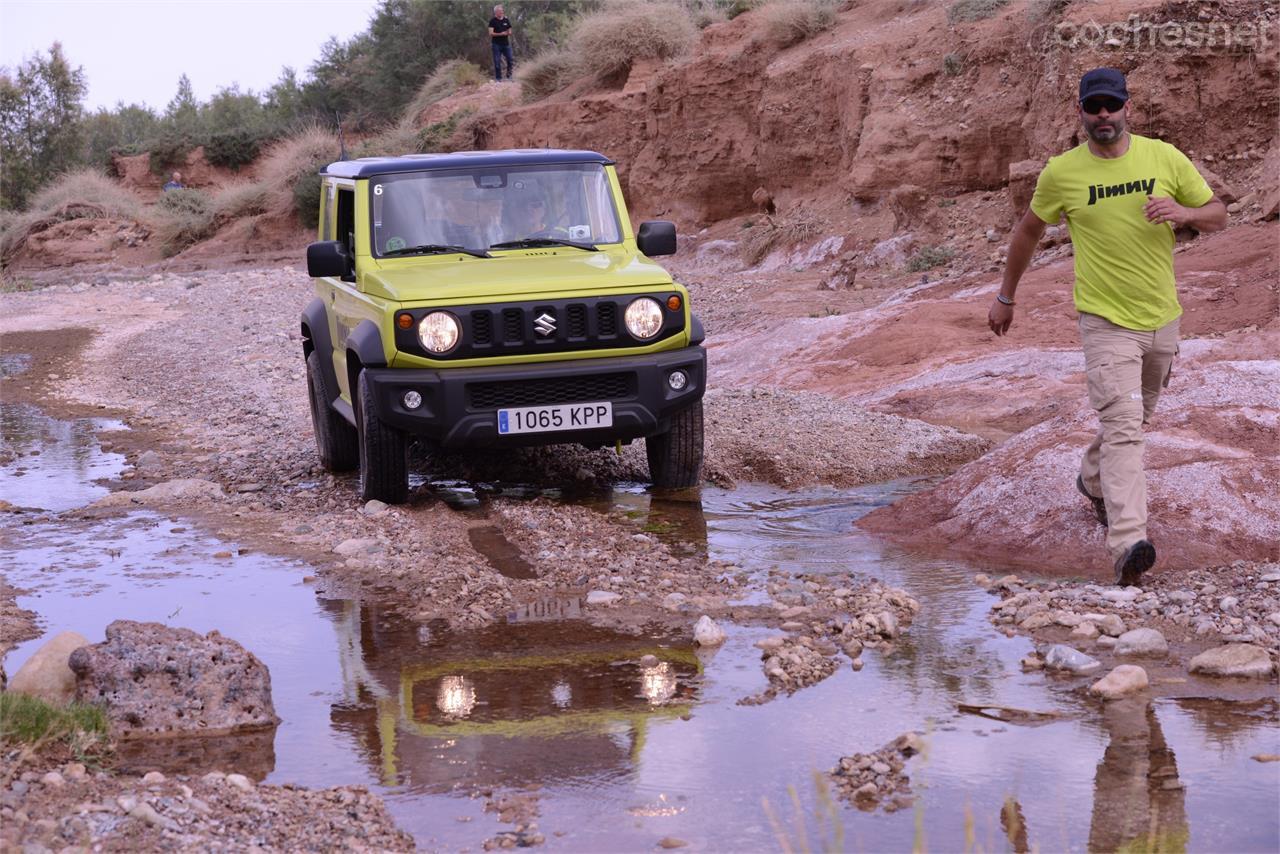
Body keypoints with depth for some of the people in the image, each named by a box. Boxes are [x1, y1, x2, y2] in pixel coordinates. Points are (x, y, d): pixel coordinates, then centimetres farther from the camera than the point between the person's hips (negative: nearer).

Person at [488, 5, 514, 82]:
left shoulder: (506, 20, 8)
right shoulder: (493, 21, -3)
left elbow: (510, 31, 14)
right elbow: (491, 33, -9)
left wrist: (508, 33, -11)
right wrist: (501, 34, -21)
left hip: (506, 44, 3)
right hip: (496, 44, -3)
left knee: (511, 60, -1)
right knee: (497, 62, -1)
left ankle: (509, 76, 14)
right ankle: (498, 78, 6)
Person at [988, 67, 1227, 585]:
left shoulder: (1165, 158, -2)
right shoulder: (1062, 172, -5)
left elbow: (1218, 214, 7)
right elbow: (1028, 231, 10)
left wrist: (1184, 212, -17)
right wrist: (1005, 298, 17)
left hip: (1161, 319, 4)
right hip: (1105, 322, -4)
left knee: (1134, 420, 22)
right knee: (1122, 427, -19)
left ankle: (1094, 482, 52)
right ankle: (1128, 545, -29)